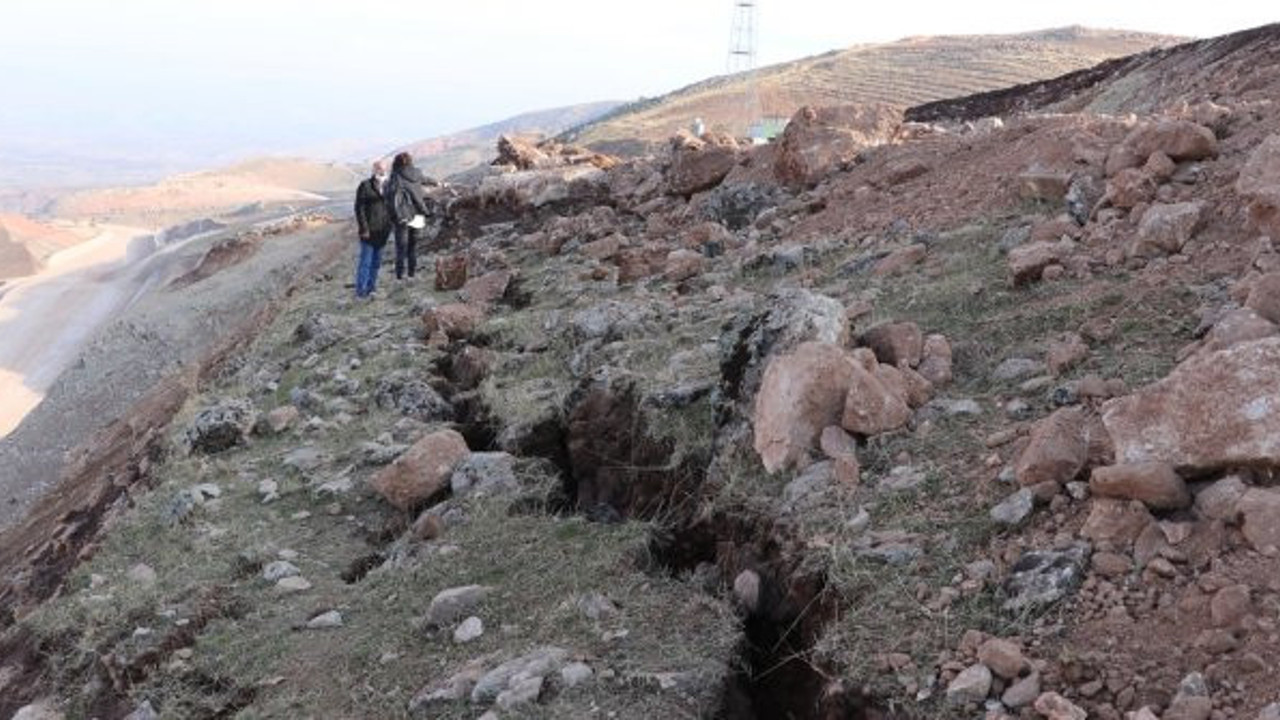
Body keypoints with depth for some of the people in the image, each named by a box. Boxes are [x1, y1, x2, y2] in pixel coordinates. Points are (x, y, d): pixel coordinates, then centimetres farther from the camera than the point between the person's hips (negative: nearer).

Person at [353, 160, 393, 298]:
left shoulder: (387, 186, 8)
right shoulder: (365, 186, -9)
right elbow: (359, 208, -10)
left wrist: (390, 225, 12)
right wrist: (364, 228, -14)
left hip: (383, 230, 6)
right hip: (369, 230, -6)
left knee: (377, 261, 12)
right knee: (366, 260, -4)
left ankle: (371, 286, 23)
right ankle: (361, 289, 3)